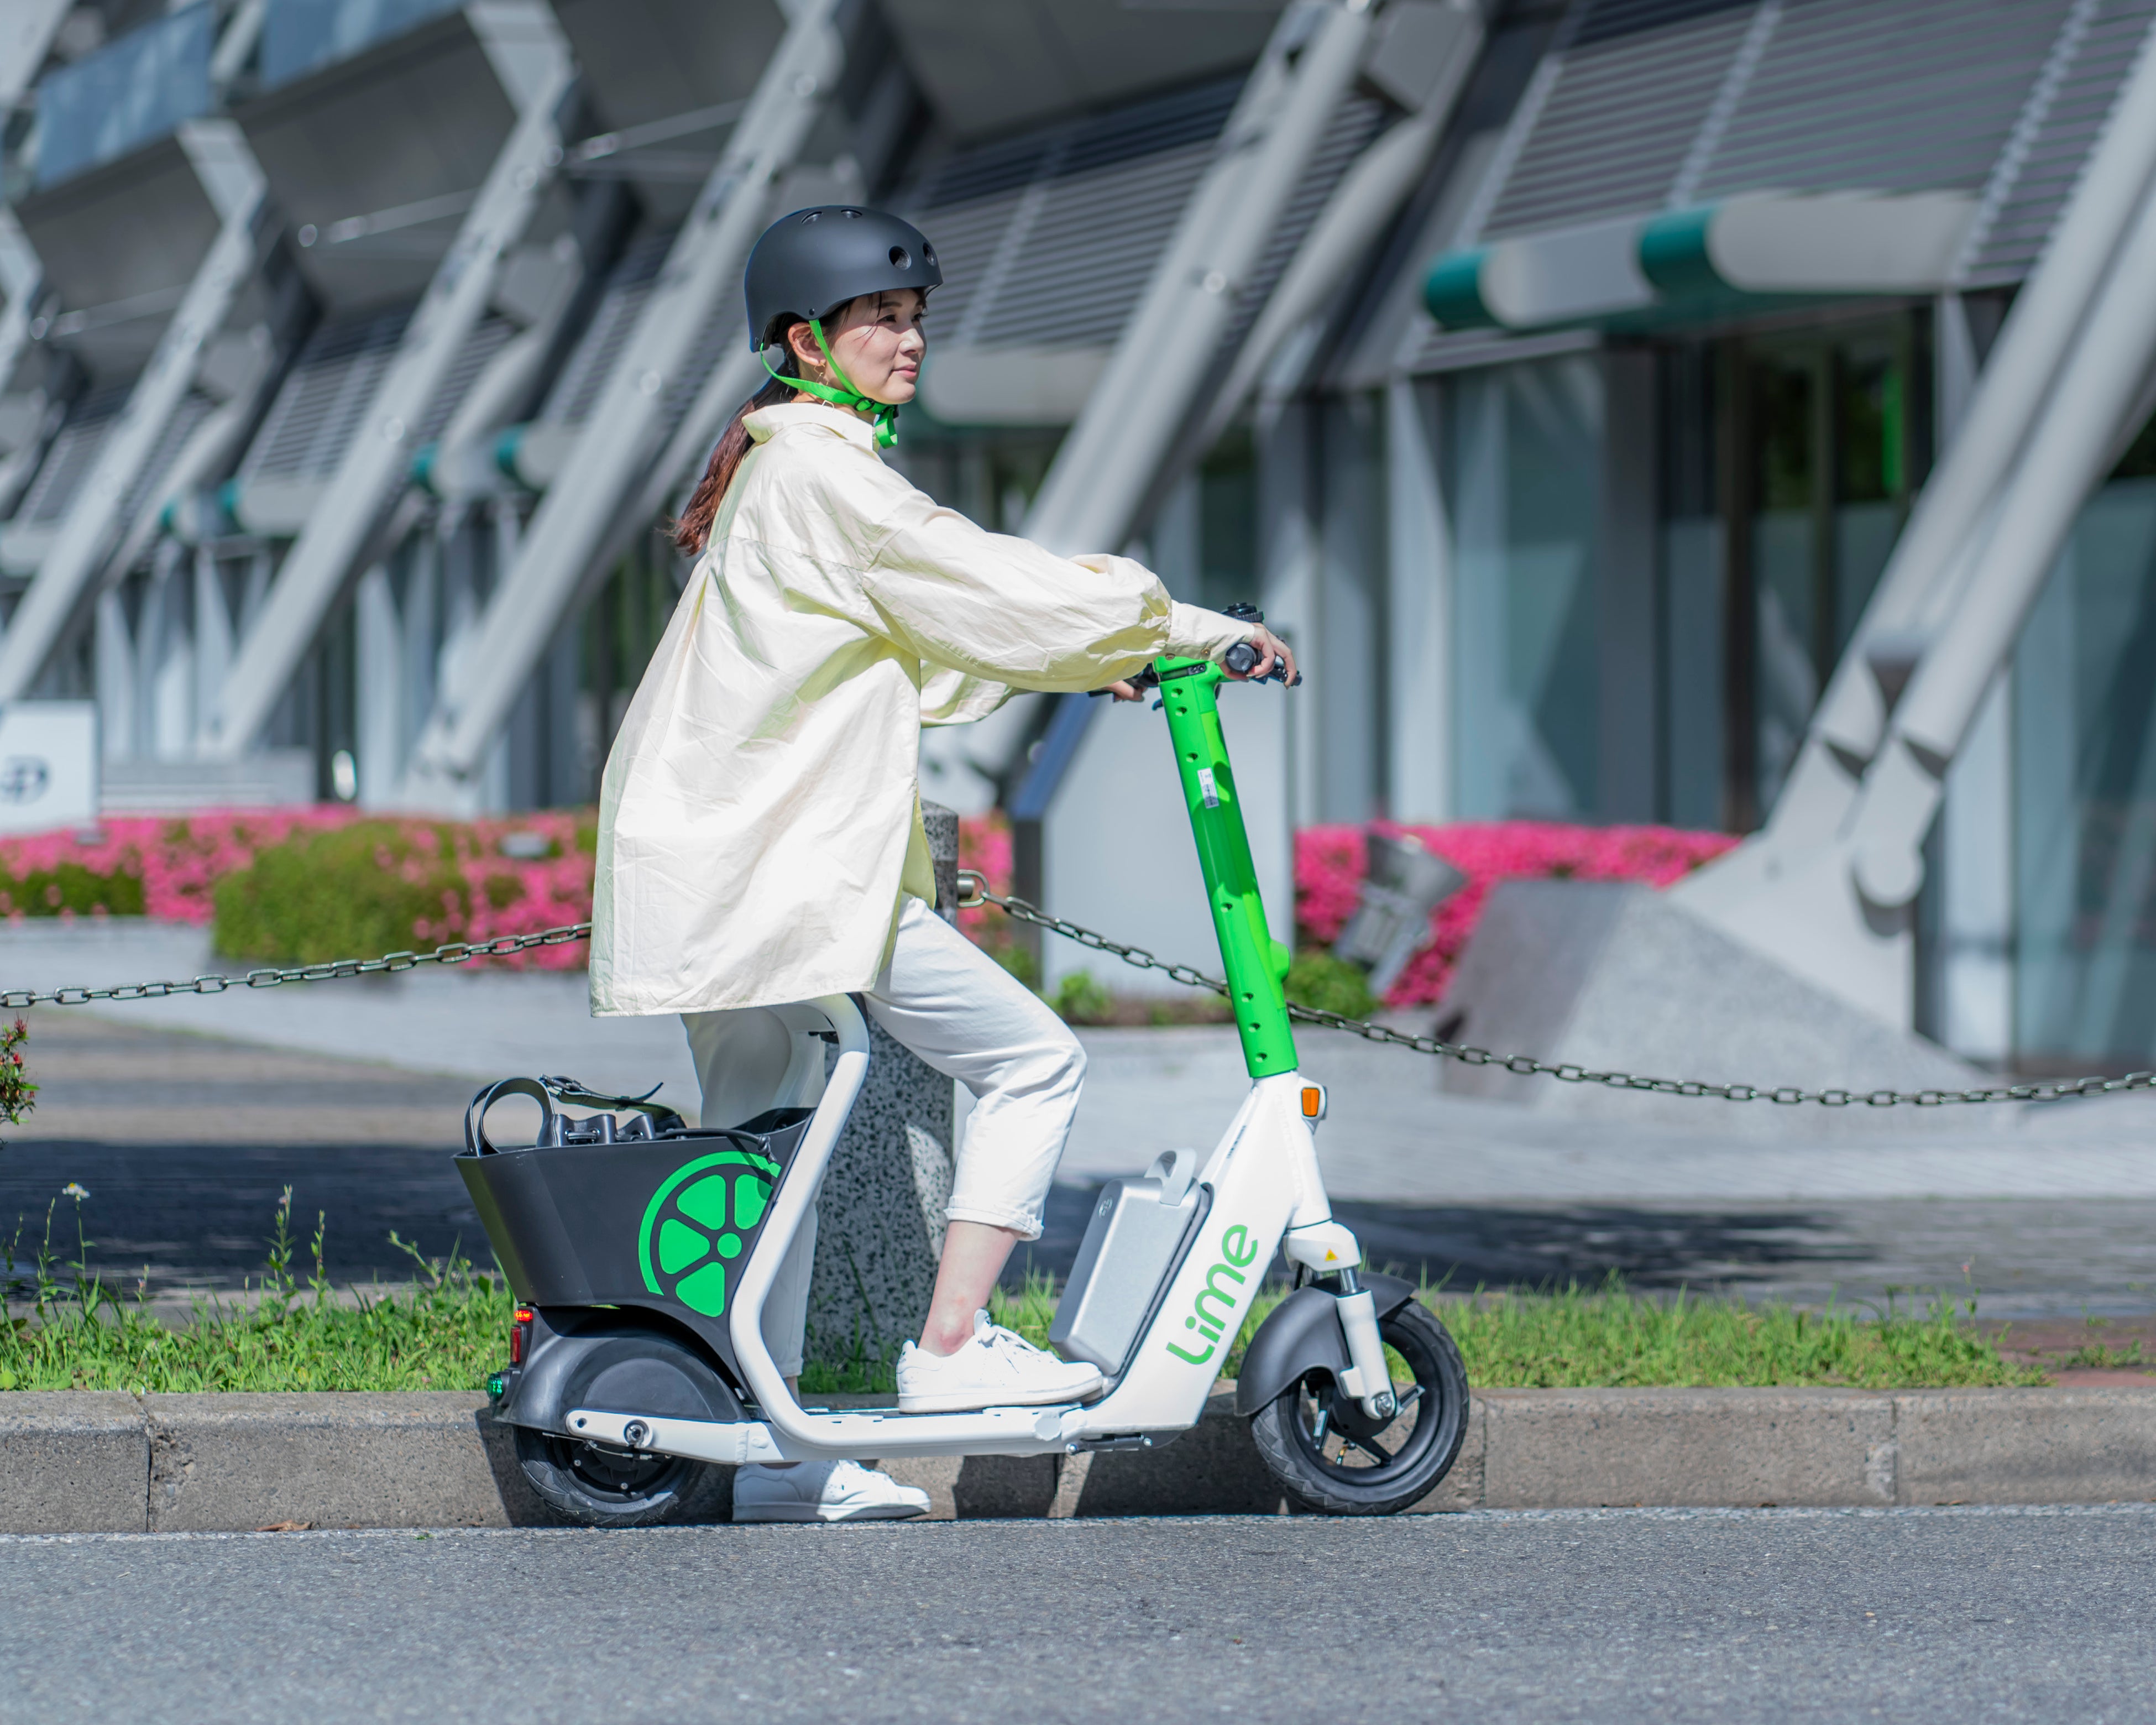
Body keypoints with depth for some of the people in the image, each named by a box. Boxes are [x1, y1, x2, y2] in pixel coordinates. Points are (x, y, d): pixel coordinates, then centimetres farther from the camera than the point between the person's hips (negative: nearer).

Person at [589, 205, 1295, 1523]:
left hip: (719, 863, 10)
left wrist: (1094, 661, 19)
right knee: (1035, 1059, -3)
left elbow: (929, 640, 25)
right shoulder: (825, 473, -12)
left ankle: (774, 1460, 12)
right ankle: (952, 1350, -4)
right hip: (798, 871, -10)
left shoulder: (772, 471, 20)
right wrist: (1199, 628, -5)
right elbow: (997, 590, -14)